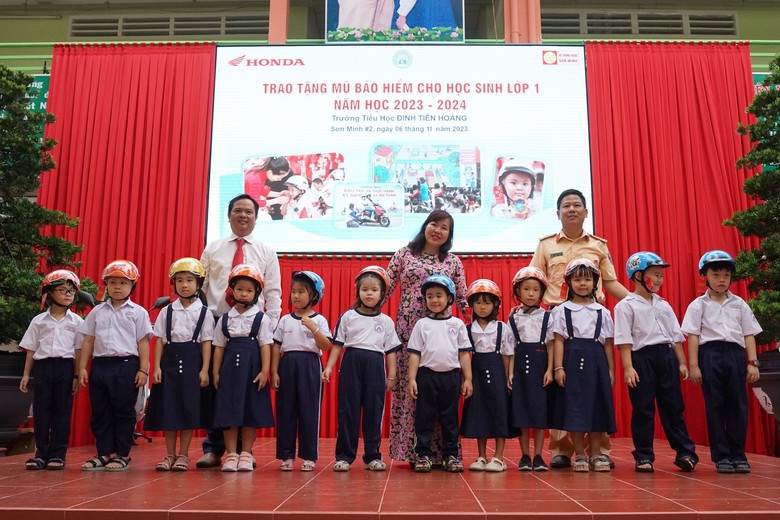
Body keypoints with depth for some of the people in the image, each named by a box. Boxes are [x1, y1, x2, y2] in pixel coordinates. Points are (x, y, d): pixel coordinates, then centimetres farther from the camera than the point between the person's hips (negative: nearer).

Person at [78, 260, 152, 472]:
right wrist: (82, 367, 8)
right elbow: (88, 341, 13)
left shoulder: (138, 312, 3)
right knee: (100, 412, 8)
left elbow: (143, 343, 0)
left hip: (126, 365, -4)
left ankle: (122, 454, 10)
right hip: (100, 365, 4)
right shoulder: (97, 311, 12)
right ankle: (104, 453, 17)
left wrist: (143, 370, -5)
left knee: (124, 412, 1)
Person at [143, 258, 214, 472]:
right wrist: (157, 367, -3)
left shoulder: (203, 312, 3)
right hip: (170, 360, 2)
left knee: (189, 408, 1)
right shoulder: (167, 311, 8)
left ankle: (183, 455, 11)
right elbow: (160, 340, 6)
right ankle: (170, 454, 14)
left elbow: (206, 342, 0)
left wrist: (204, 370, -7)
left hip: (192, 361, -2)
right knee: (168, 407, 2)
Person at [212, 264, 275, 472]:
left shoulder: (261, 318, 1)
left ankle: (246, 454, 15)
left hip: (252, 368, -2)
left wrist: (264, 371, -10)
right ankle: (231, 454, 11)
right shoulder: (224, 319, 9)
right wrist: (215, 373, 4)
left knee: (250, 411, 4)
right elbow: (219, 347, 9)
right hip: (230, 367, 2)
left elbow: (265, 346, -3)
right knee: (228, 410, 2)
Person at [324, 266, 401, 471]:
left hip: (375, 366, 1)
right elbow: (337, 344, 6)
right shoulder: (348, 317, 6)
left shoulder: (386, 321, 10)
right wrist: (329, 367, -2)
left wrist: (392, 376, 4)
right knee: (348, 410, 1)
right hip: (351, 363, -1)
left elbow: (391, 351, 9)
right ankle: (344, 456, 9)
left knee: (374, 411, 4)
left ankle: (372, 456, 14)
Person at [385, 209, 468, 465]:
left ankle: (436, 451, 8)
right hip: (407, 329, -1)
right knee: (406, 387, -1)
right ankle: (409, 450, 7)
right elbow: (386, 288, 6)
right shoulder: (404, 254, 9)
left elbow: (463, 298, 11)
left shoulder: (453, 261, 13)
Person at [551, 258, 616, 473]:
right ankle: (580, 455, 9)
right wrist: (558, 367, -9)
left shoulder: (602, 311, 10)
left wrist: (611, 369, 5)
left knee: (596, 405, 5)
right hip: (573, 360, -2)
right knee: (575, 406, -1)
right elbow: (559, 340, -1)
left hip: (596, 361, 2)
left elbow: (608, 343, 10)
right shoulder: (562, 310, 4)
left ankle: (596, 454, 16)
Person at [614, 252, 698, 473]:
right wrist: (628, 367, -16)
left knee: (673, 406, 7)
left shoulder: (664, 305, 16)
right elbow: (624, 340, -8)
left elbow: (676, 336, 18)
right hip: (642, 357, -5)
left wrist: (682, 363, 12)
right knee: (643, 409, 1)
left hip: (667, 356, 5)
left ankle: (685, 452, 14)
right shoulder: (626, 305, -2)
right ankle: (643, 456, 9)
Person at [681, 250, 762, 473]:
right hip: (710, 354, -2)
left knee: (738, 404, 2)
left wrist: (752, 362, 4)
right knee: (715, 406, 0)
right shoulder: (699, 304, 5)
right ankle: (721, 456, 7)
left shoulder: (739, 304, 14)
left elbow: (749, 334, 12)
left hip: (735, 354, 3)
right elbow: (693, 335, 0)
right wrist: (693, 365, -7)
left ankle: (737, 455, 12)